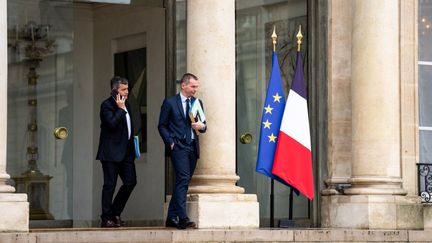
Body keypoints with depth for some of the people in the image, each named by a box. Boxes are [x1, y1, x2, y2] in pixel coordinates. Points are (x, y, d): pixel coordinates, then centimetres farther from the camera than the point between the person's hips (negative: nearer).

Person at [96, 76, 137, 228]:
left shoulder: (126, 105, 16)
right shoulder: (107, 105, -9)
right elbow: (112, 123, -24)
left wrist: (132, 147, 17)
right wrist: (120, 109, -17)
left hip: (126, 152, 8)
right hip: (111, 152, -8)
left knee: (131, 182, 4)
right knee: (110, 184, -4)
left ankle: (115, 213, 18)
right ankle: (106, 218, 2)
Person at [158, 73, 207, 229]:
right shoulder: (170, 102, 1)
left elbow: (202, 126, 19)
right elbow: (162, 125, 2)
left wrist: (202, 126, -5)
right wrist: (170, 142, -10)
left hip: (192, 147, 6)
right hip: (178, 146, -6)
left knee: (182, 182, 8)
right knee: (183, 179, -18)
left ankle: (171, 218, 15)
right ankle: (183, 218, -24)